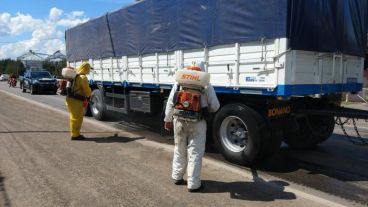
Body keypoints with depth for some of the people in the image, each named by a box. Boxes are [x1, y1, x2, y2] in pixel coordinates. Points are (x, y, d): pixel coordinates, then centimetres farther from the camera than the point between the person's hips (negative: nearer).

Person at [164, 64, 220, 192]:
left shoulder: (178, 84, 7)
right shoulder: (206, 86, 1)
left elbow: (170, 103, 7)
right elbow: (215, 107, 2)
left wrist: (168, 120, 16)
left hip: (179, 121, 3)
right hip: (197, 123, -3)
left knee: (179, 151, 19)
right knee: (195, 153, 5)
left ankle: (177, 177, 32)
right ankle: (193, 184, 12)